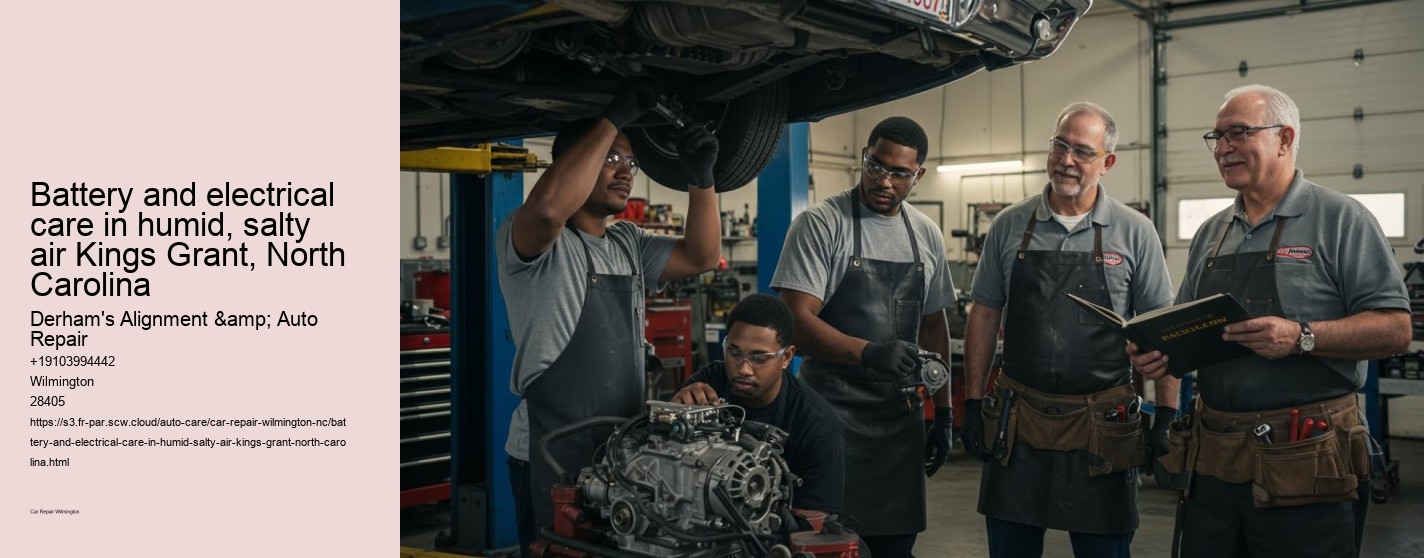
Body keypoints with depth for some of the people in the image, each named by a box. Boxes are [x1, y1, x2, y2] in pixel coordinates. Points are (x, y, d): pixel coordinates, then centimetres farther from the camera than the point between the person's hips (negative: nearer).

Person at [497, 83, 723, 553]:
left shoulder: (628, 244, 15)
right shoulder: (532, 240, -10)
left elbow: (700, 257, 8)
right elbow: (549, 207, -33)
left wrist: (701, 178, -4)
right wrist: (615, 119, -26)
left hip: (622, 452, 8)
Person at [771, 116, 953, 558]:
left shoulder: (927, 235, 9)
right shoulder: (821, 224, -9)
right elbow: (797, 321, -16)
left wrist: (943, 411, 15)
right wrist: (869, 353, -31)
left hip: (901, 417, 5)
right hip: (834, 416, -5)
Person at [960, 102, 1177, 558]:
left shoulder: (1135, 233, 0)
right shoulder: (1010, 226, 4)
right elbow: (984, 316, 8)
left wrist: (1166, 415, -3)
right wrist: (973, 403, 4)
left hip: (1103, 429, -1)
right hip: (1017, 422, 2)